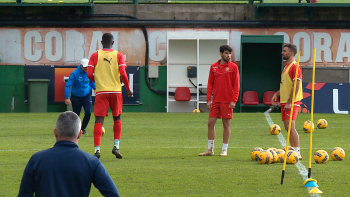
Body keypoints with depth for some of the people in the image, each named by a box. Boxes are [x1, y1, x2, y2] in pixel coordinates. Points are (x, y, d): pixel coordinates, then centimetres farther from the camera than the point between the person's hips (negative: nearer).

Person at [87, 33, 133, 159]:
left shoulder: (95, 56, 2)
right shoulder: (119, 55, 1)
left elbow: (89, 74, -5)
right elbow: (123, 74, -8)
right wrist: (128, 89, 5)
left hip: (101, 92, -1)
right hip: (116, 91, 1)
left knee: (99, 120, -2)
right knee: (117, 118, 17)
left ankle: (97, 149, -13)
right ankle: (116, 146, 5)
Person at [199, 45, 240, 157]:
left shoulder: (233, 67, -1)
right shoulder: (214, 67, 8)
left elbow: (236, 85, -3)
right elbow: (210, 84, 10)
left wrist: (234, 100, -12)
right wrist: (208, 99, 1)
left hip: (227, 101, -3)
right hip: (216, 100, 3)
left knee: (226, 124, 1)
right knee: (211, 123, 2)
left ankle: (224, 150, 8)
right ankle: (210, 149, 11)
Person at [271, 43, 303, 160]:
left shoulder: (295, 66, -13)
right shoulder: (287, 66, 17)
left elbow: (296, 86, -19)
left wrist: (290, 102, -22)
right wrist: (277, 94, 13)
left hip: (292, 102, -10)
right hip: (284, 102, 10)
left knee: (290, 127, -14)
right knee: (287, 127, 10)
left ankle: (297, 153, -13)